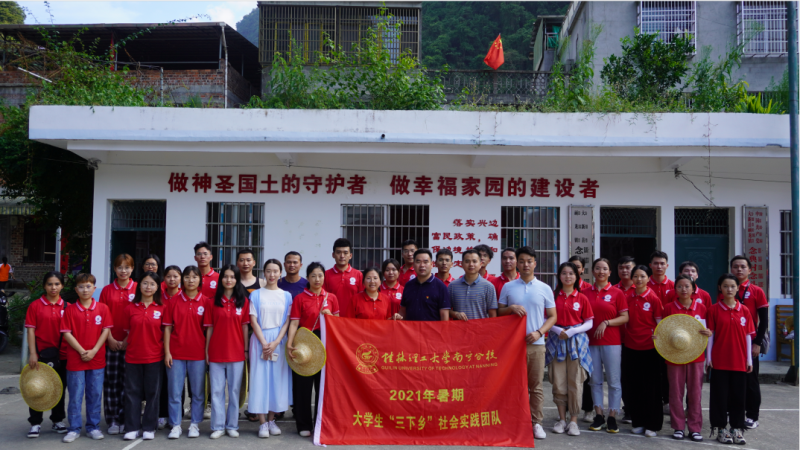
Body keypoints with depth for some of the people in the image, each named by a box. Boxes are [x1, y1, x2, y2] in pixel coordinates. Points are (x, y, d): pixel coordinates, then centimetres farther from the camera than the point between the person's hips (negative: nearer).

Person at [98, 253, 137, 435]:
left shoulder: (137, 289, 1)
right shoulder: (107, 290, 7)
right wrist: (110, 339, -6)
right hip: (111, 342, 2)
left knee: (127, 381, 2)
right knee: (111, 382, 3)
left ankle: (125, 420, 11)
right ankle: (113, 420, 11)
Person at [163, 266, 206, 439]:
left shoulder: (205, 302, 0)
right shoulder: (174, 301, 2)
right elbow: (167, 327, 3)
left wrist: (208, 351, -3)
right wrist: (167, 351, -3)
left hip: (198, 353, 0)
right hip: (176, 353, 1)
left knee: (197, 392, 8)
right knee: (174, 391, 6)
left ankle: (195, 424, 20)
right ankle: (175, 425, 17)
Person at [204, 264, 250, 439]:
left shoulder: (243, 301, 2)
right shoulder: (212, 302, 2)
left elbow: (245, 327, 3)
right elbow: (209, 328, 4)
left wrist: (246, 349, 1)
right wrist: (206, 351, 2)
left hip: (236, 352, 0)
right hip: (216, 352, 0)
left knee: (234, 390, 7)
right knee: (216, 391, 5)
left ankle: (232, 425, 18)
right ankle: (218, 426, 15)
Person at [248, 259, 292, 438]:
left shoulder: (286, 296, 8)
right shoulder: (256, 294, 4)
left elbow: (287, 322, 2)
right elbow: (253, 321, -2)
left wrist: (276, 342, -10)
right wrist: (264, 343, -11)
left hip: (279, 341, 1)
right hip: (260, 339, -1)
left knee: (277, 378, 3)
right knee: (260, 378, -3)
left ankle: (271, 420, 14)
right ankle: (263, 422, 3)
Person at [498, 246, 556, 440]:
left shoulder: (545, 289, 5)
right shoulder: (508, 287, 6)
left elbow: (552, 316, 7)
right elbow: (499, 312, 9)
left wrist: (539, 332, -9)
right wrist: (511, 308, -12)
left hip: (536, 343, 0)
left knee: (536, 385, 4)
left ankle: (536, 422, 15)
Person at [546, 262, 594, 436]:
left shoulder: (582, 298, 4)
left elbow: (589, 323, 3)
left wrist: (573, 331, -12)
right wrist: (558, 330, -12)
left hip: (577, 341, 0)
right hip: (557, 340, 1)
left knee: (576, 382, -1)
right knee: (558, 382, 3)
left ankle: (573, 420, 9)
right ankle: (562, 419, 15)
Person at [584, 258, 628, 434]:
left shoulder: (617, 293, 1)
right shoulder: (585, 293, 9)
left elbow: (625, 317, -2)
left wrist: (606, 323, -14)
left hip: (612, 342, -2)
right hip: (591, 342, 2)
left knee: (613, 380, 0)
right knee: (595, 380, 7)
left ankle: (612, 417, 9)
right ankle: (599, 416, 17)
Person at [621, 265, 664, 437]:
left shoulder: (653, 298, -6)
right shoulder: (627, 297, 5)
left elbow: (659, 323, -2)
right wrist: (624, 337, 6)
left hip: (649, 347, -4)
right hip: (630, 346, 4)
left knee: (651, 387, 4)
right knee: (634, 386, 10)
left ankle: (653, 424, 14)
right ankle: (638, 422, 21)